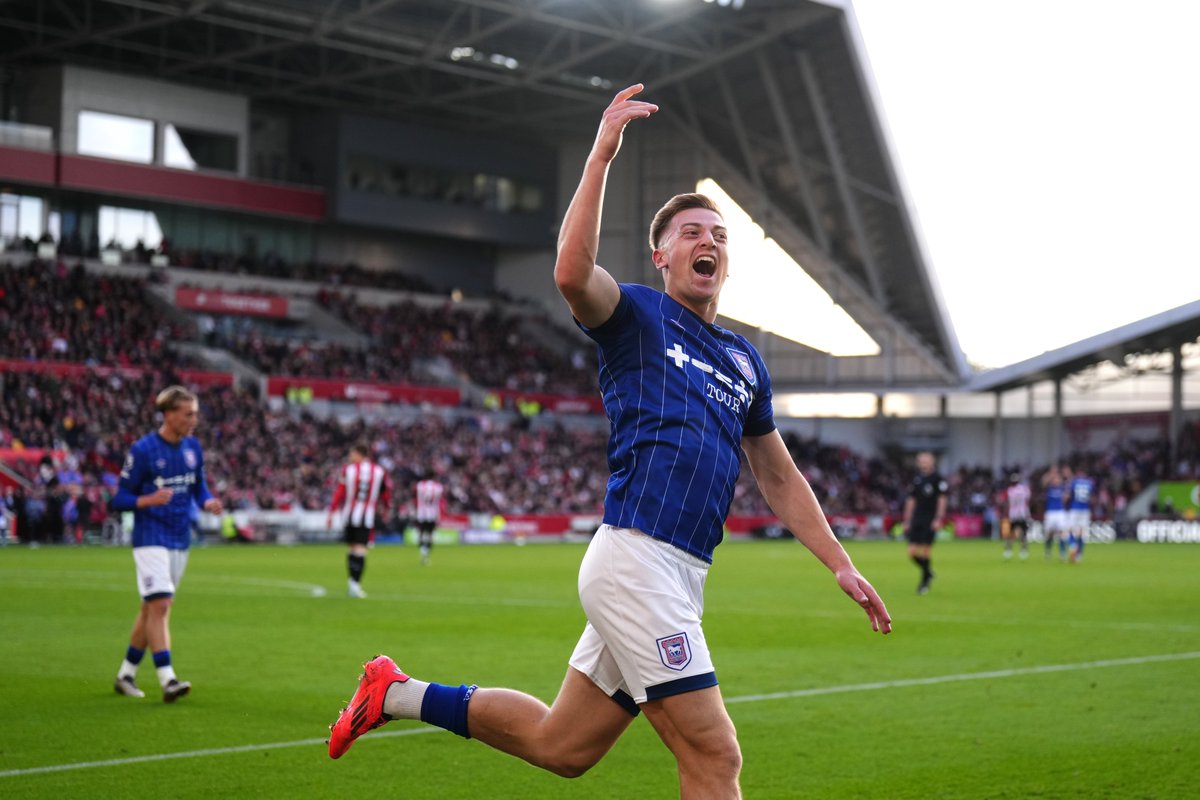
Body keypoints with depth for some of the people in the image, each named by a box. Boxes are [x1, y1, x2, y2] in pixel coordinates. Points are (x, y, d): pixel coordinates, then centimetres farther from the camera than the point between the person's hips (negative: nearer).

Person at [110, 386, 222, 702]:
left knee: (152, 608, 13)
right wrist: (149, 500, -27)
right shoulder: (143, 450, -12)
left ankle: (126, 674, 25)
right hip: (151, 537, -6)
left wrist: (208, 502, -4)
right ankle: (167, 680, -18)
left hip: (180, 539, 7)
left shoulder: (193, 447, 6)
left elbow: (199, 486, 18)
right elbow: (119, 499, -9)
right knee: (160, 605, -16)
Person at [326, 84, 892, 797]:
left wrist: (841, 566, 21)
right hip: (638, 559, -8)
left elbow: (780, 477, 28)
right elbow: (572, 273, -22)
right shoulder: (637, 316, 1)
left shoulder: (745, 360, 21)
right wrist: (602, 153, -24)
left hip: (675, 577, 8)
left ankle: (399, 694, 28)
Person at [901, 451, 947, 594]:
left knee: (926, 550, -8)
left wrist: (938, 519, -13)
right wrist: (907, 521, 13)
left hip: (930, 520, -5)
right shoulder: (916, 480, 12)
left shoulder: (938, 479, -3)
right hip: (917, 519, 5)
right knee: (912, 552, -2)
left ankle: (925, 582, 5)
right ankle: (928, 572, 21)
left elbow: (942, 500, -5)